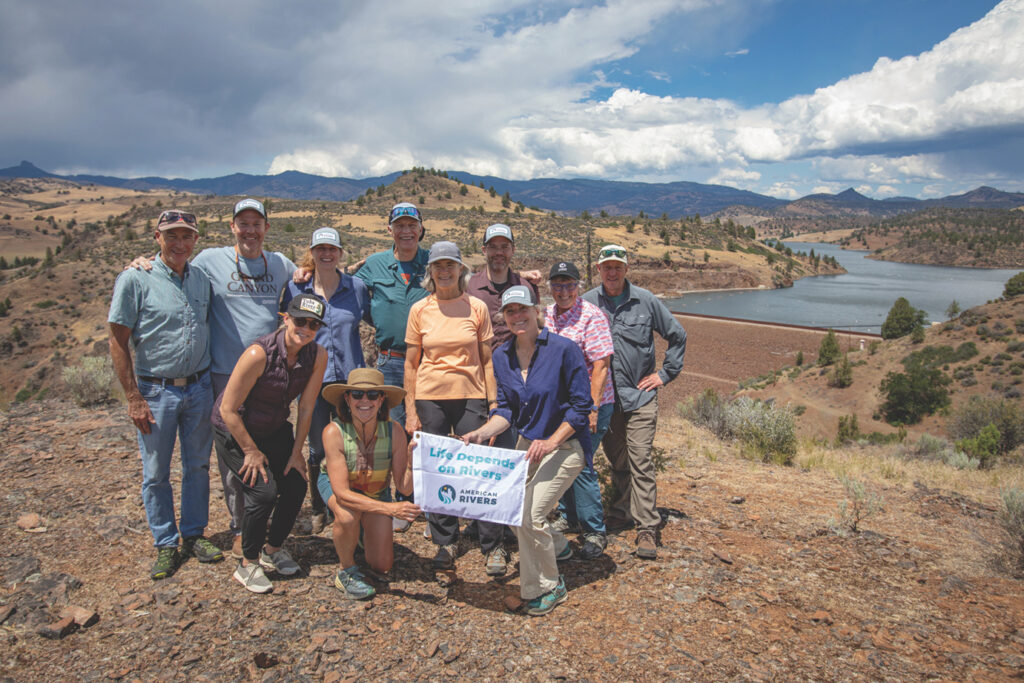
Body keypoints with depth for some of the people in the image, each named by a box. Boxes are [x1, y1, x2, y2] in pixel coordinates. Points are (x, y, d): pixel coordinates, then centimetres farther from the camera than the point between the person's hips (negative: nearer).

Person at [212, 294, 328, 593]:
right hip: (233, 430, -5)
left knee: (296, 486, -2)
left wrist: (296, 452, -4)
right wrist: (252, 451, -16)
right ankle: (248, 563, 7)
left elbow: (306, 408, -7)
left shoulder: (318, 355, -15)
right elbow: (229, 410, -24)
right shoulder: (259, 354, -31)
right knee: (263, 492, -15)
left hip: (275, 428, 6)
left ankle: (273, 550, 22)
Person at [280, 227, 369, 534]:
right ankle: (318, 509, 28)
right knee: (318, 449, 8)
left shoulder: (357, 287, 2)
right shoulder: (295, 288, 1)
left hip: (350, 378, 0)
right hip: (313, 380, 0)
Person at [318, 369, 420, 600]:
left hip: (376, 492, 2)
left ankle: (364, 531, 33)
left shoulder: (394, 431, -28)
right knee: (347, 516, -37)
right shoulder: (334, 432, -33)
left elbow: (405, 488, -24)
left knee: (382, 567, 0)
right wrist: (389, 508, -49)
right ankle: (346, 571, -7)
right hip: (335, 485, -2)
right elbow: (342, 493, -37)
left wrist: (412, 463, -45)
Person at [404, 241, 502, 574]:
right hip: (430, 399, 1)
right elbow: (411, 363, 6)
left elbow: (487, 359, 4)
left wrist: (493, 402, -1)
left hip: (470, 397, -1)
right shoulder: (419, 310, 3)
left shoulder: (477, 307, 2)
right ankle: (445, 543, 23)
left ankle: (492, 546, 13)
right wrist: (410, 409, 2)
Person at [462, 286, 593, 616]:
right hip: (528, 443, 7)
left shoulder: (564, 350, -17)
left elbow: (581, 406, -14)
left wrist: (550, 442, -22)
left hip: (566, 443, -6)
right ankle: (557, 546, 37)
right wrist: (482, 433, -13)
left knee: (529, 515, -15)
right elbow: (506, 408, 5)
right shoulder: (501, 356, 0)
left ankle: (547, 588, 10)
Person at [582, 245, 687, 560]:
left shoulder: (646, 301, -1)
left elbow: (677, 335, 10)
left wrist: (665, 374, 5)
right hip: (603, 397, 2)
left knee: (640, 462, -6)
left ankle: (647, 528, 0)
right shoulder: (586, 303, 1)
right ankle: (625, 510, 32)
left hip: (639, 396, -2)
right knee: (616, 460, 13)